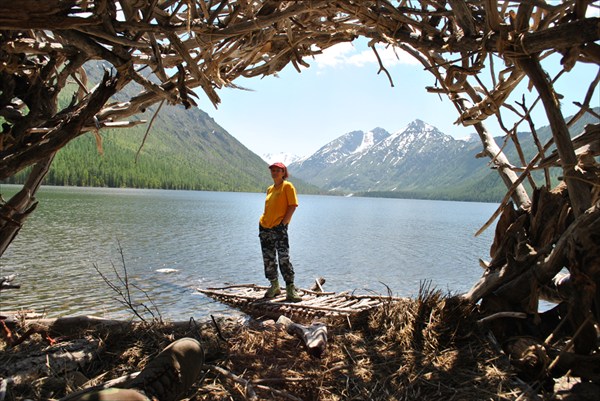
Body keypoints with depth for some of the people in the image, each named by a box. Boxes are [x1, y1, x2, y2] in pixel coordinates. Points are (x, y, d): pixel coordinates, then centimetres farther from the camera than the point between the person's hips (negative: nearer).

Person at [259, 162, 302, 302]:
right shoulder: (270, 189, 17)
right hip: (265, 228, 7)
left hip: (279, 228, -7)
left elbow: (293, 206, -9)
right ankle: (274, 286, 23)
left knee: (284, 258, -11)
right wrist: (262, 224, 12)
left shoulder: (287, 186, -2)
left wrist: (283, 223, -14)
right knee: (268, 259, 9)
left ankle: (291, 290, -6)